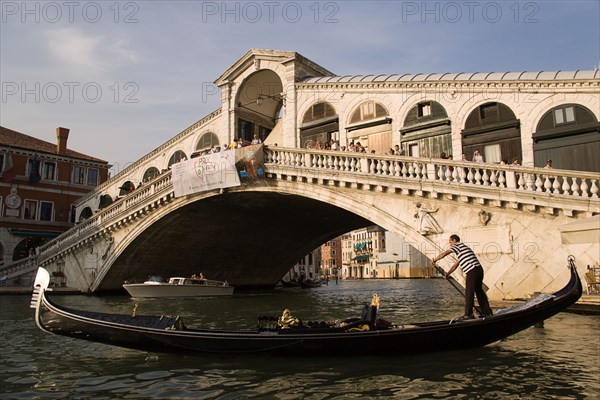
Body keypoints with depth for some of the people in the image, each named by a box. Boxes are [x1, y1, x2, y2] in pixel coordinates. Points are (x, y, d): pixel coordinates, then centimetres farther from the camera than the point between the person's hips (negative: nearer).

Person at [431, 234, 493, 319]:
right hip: (479, 270, 10)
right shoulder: (463, 247, 28)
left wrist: (434, 260, 4)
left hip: (472, 271, -10)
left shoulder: (457, 245, -1)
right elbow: (456, 264, 29)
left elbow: (444, 254, -9)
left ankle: (468, 315, 0)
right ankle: (487, 312, 21)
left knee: (469, 293, -4)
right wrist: (448, 273, 27)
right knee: (479, 291, 16)